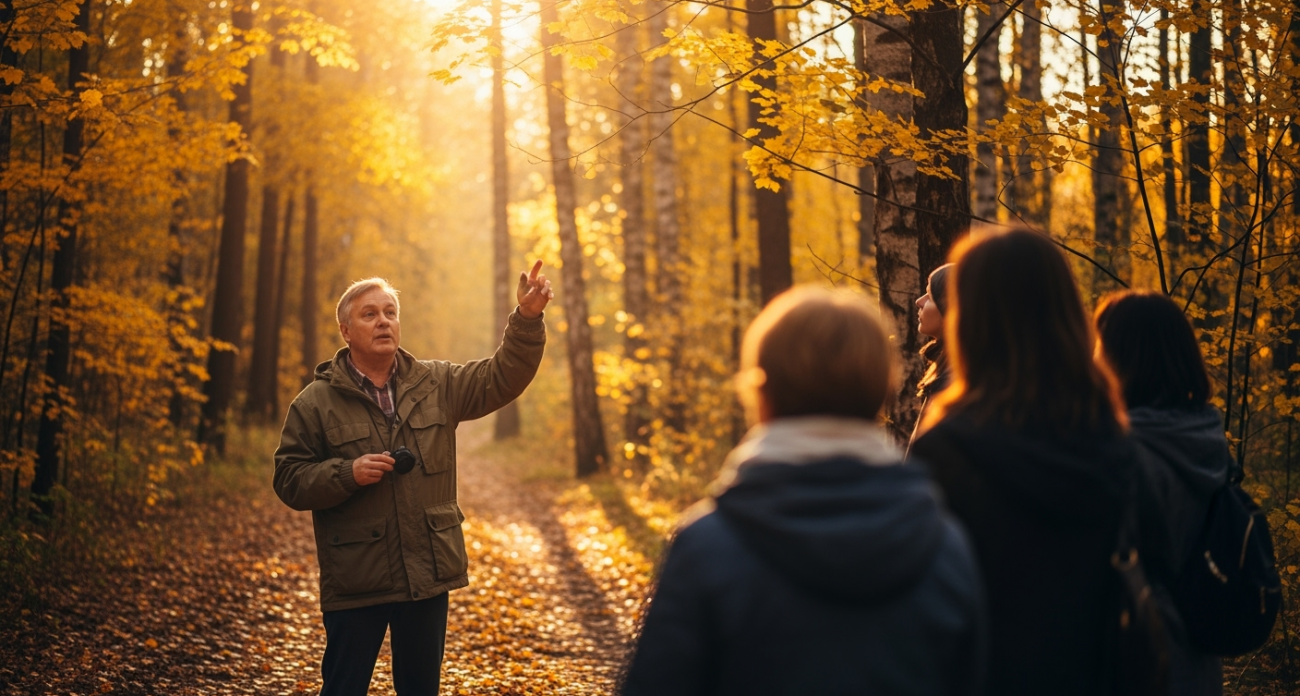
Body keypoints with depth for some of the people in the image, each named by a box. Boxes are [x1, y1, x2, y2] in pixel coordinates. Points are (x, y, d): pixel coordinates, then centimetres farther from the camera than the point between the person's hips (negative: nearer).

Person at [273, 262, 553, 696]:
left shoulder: (437, 385, 7)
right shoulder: (316, 403, -3)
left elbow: (503, 377, 0)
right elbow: (289, 481, -3)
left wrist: (527, 318, -14)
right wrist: (347, 473, -19)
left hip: (428, 574, 3)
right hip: (355, 580, -3)